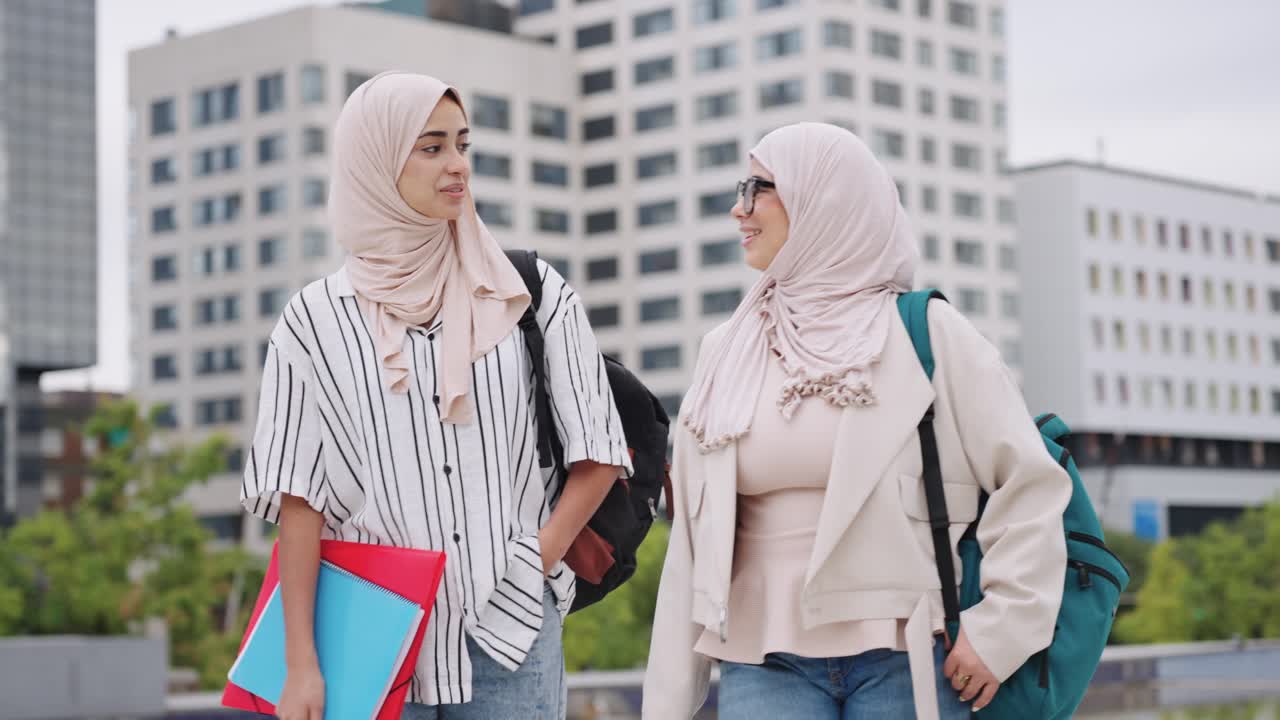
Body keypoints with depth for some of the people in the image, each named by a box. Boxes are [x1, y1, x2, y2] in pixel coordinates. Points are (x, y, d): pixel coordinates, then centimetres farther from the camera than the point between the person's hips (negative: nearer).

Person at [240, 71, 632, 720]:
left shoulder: (533, 296, 5)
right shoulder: (317, 318, 3)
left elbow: (598, 452, 7)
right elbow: (298, 498, 0)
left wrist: (536, 563, -5)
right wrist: (301, 664, -5)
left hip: (508, 626, 1)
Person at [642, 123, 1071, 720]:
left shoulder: (925, 335, -1)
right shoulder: (726, 352, 9)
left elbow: (1029, 484, -2)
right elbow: (694, 537, 10)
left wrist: (1001, 630, -9)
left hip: (904, 659, -2)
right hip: (765, 664, 3)